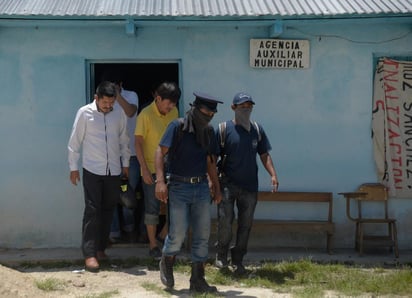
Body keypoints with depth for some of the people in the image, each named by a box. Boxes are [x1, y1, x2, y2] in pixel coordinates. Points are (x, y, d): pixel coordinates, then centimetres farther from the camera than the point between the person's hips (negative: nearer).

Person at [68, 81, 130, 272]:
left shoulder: (119, 114, 2)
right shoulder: (85, 113, -7)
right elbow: (75, 142, -2)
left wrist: (125, 164, 13)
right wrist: (73, 167, -2)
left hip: (114, 171, 4)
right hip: (92, 170, -3)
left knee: (108, 210, 10)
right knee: (92, 211, -6)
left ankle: (100, 248, 22)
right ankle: (89, 254, -5)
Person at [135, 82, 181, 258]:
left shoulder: (173, 112, 4)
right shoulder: (146, 115, -13)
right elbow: (138, 143, -13)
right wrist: (144, 169, -18)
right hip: (152, 169, -5)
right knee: (152, 208, 2)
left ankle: (163, 235, 24)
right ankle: (153, 245, 15)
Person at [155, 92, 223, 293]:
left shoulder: (208, 132, 9)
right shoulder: (178, 126, -8)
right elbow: (160, 152, -12)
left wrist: (216, 187, 16)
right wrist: (160, 181, -21)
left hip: (201, 187, 5)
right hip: (179, 187, -5)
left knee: (202, 235, 4)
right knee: (178, 233, -4)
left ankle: (198, 280, 14)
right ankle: (166, 264, 26)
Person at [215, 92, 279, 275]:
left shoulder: (257, 130, 9)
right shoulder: (224, 129, -3)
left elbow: (264, 155, 12)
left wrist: (273, 175, -2)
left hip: (250, 185, 3)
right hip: (228, 184, -3)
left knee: (245, 225, 6)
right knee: (225, 221, -11)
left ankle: (238, 261, 19)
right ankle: (221, 255, 13)